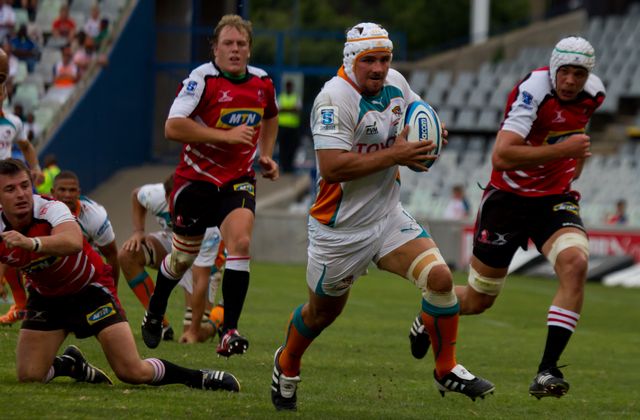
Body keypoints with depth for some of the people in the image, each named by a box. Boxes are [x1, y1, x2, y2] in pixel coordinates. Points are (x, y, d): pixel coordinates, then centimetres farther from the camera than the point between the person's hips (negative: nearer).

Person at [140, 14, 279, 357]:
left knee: (240, 242, -22)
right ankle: (155, 312, 40)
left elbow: (270, 117, 27)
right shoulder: (202, 79, -14)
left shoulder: (262, 82, 3)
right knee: (183, 258, 9)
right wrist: (226, 136, -25)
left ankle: (229, 331, -23)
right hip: (196, 179, -3)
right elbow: (173, 127, -24)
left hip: (238, 181, 3)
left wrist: (266, 155, 12)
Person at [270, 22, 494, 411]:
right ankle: (286, 365, 45)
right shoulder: (335, 97, -23)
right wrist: (395, 154, -31)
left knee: (439, 277, -15)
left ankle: (447, 370, 2)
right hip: (340, 229, -5)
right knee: (322, 313, 15)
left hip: (389, 217, 5)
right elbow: (332, 166, -31)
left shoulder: (395, 83, 0)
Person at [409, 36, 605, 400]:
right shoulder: (534, 91, -25)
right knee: (478, 300, 7)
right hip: (509, 198, -4)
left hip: (555, 199, 4)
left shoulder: (594, 93, -3)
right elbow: (501, 156, -35)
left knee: (575, 264, -27)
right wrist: (561, 150, -37)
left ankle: (548, 370, -23)